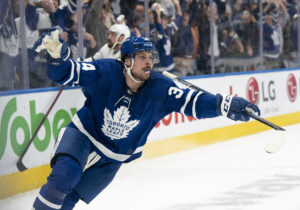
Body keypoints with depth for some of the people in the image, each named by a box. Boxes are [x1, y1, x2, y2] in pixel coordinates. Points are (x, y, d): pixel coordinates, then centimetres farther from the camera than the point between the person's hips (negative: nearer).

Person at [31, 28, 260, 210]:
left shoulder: (160, 88, -17)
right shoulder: (105, 72, -21)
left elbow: (192, 102, -20)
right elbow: (66, 72, -17)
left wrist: (226, 105, -35)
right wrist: (57, 53, -39)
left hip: (113, 158, 3)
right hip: (83, 136, -2)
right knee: (65, 174, -30)